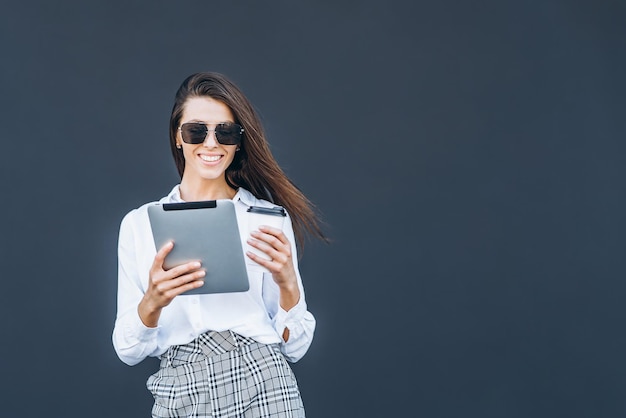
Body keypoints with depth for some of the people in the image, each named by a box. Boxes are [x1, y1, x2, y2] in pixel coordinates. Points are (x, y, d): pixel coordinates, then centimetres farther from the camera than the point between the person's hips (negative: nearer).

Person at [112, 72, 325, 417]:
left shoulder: (269, 219, 3)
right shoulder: (139, 223, 6)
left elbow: (294, 347, 3)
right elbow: (128, 351, 3)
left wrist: (288, 284, -14)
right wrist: (153, 303, -15)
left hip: (261, 388, -1)